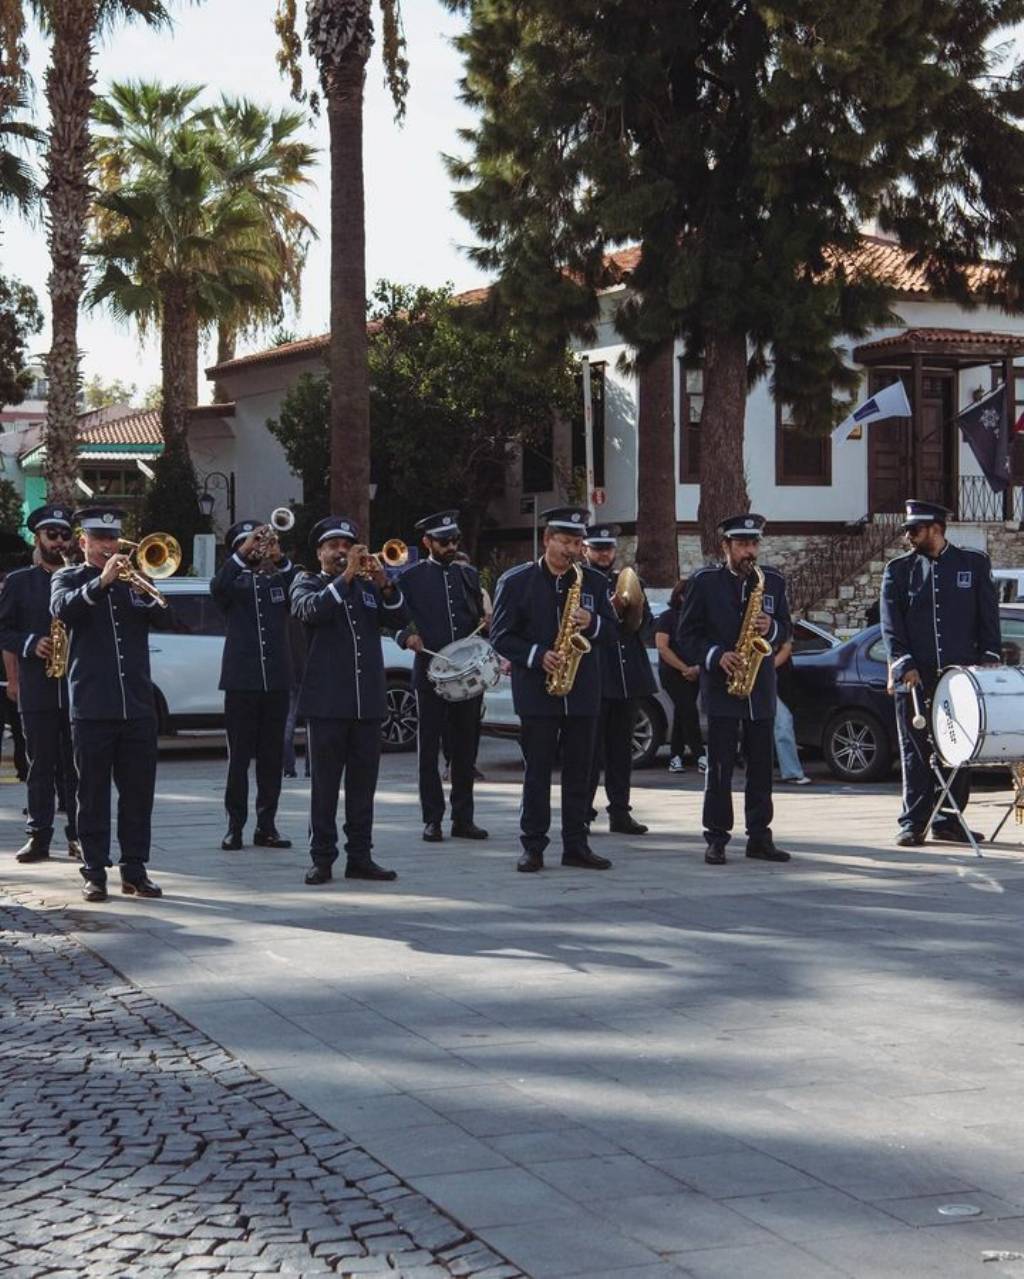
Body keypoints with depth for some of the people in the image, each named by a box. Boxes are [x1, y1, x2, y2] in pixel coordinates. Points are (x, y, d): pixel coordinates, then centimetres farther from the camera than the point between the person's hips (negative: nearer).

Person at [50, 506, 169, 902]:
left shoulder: (134, 578, 15)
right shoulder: (68, 578, 6)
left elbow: (163, 618, 1)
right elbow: (63, 609, -16)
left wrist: (144, 591, -18)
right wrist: (102, 581, -28)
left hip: (138, 704, 3)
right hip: (92, 706, -3)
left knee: (139, 791, 5)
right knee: (93, 794, 1)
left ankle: (135, 870, 12)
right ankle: (94, 873, 6)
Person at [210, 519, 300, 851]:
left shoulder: (278, 580, 12)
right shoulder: (234, 582, 5)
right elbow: (217, 587, -18)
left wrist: (279, 559, -17)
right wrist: (243, 554, -24)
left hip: (276, 680, 3)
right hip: (241, 680, -3)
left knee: (272, 757, 6)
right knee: (239, 756, -1)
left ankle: (266, 826, 12)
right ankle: (234, 827, 3)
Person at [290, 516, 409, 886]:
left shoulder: (368, 587, 17)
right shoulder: (307, 584, 6)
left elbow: (399, 620, 3)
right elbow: (310, 610, -17)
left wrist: (385, 585, -12)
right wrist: (346, 577, -21)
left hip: (368, 703, 4)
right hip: (326, 702, -4)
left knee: (363, 785, 6)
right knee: (324, 785, -1)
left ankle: (360, 856, 11)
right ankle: (322, 858, 3)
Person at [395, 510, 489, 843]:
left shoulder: (469, 575, 13)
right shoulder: (411, 577, 1)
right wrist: (408, 636, -18)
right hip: (430, 673, -3)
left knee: (466, 747, 7)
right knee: (429, 748, 1)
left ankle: (463, 818, 13)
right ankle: (432, 819, 7)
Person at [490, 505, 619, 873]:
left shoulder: (594, 582, 9)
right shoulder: (516, 581, 0)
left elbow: (613, 632, 10)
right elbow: (501, 635, -2)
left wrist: (593, 624, -12)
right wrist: (537, 656, -16)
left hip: (583, 691, 3)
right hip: (537, 691, -3)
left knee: (579, 771, 5)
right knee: (537, 771, -1)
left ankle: (576, 846, 12)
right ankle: (533, 848, 5)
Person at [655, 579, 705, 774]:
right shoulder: (668, 617, -2)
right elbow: (662, 647, -10)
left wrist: (698, 667, -7)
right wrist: (684, 668, -15)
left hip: (693, 674, 5)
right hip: (672, 672, -5)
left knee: (682, 714, 8)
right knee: (689, 711, -15)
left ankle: (675, 758, 12)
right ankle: (699, 756, -19)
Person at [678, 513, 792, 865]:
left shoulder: (773, 582, 10)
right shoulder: (704, 582, 0)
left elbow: (786, 628, 15)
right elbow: (687, 634, 0)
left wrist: (771, 629, -8)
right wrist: (716, 656, -15)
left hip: (762, 688, 3)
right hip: (721, 687, -3)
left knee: (761, 767, 5)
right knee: (720, 767, -3)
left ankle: (759, 836, 11)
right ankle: (717, 838, 1)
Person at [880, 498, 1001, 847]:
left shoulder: (974, 563, 8)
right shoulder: (897, 570, 7)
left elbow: (988, 614, 7)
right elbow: (891, 624, 1)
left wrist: (990, 655, -5)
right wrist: (904, 663, -11)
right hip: (915, 675, 0)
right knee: (915, 751, 0)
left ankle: (948, 821, 12)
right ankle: (913, 823, 5)